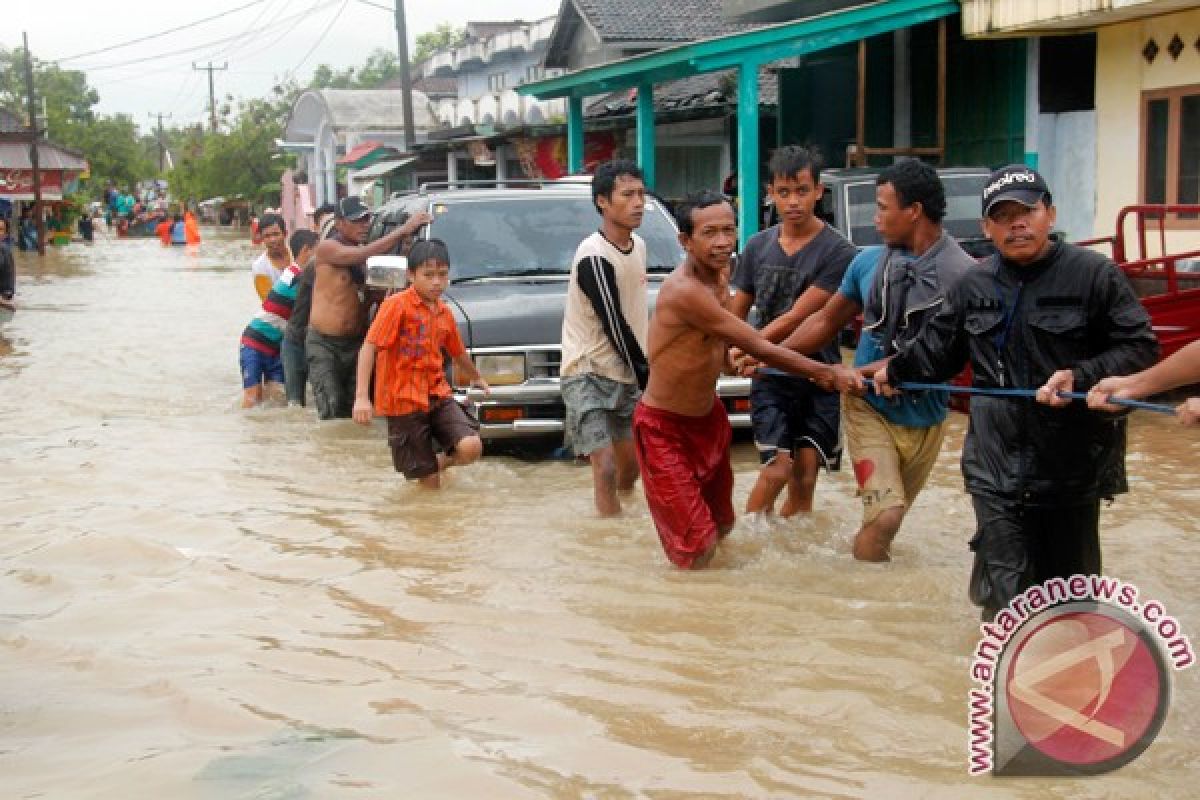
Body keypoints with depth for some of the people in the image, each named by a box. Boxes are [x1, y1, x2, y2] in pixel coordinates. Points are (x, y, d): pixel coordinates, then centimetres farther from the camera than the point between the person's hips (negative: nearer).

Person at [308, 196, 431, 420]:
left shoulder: (361, 252, 13)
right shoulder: (327, 248, -9)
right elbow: (363, 255, -25)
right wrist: (402, 230, -29)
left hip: (355, 342, 6)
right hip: (323, 342, -6)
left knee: (354, 408, 1)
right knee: (332, 410, -12)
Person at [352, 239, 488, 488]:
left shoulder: (444, 313, 10)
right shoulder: (398, 304, -9)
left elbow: (458, 354, 29)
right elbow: (369, 347, -15)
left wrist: (477, 378, 45)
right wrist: (361, 397, -24)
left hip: (438, 396, 5)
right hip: (404, 402, -5)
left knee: (471, 448, -18)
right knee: (430, 483, -5)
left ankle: (440, 462, 13)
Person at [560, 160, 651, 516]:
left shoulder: (638, 245, 6)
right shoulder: (594, 257, -21)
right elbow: (615, 327, -19)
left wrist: (645, 371, 13)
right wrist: (646, 377, -11)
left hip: (624, 373, 8)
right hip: (588, 374, -8)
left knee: (631, 462, 15)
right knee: (606, 465, -16)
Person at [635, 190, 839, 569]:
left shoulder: (720, 275, -2)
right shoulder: (684, 290, -29)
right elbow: (758, 348, -25)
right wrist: (824, 372, -18)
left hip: (709, 416, 9)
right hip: (665, 427, -9)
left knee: (722, 526, 21)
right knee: (698, 551, -10)